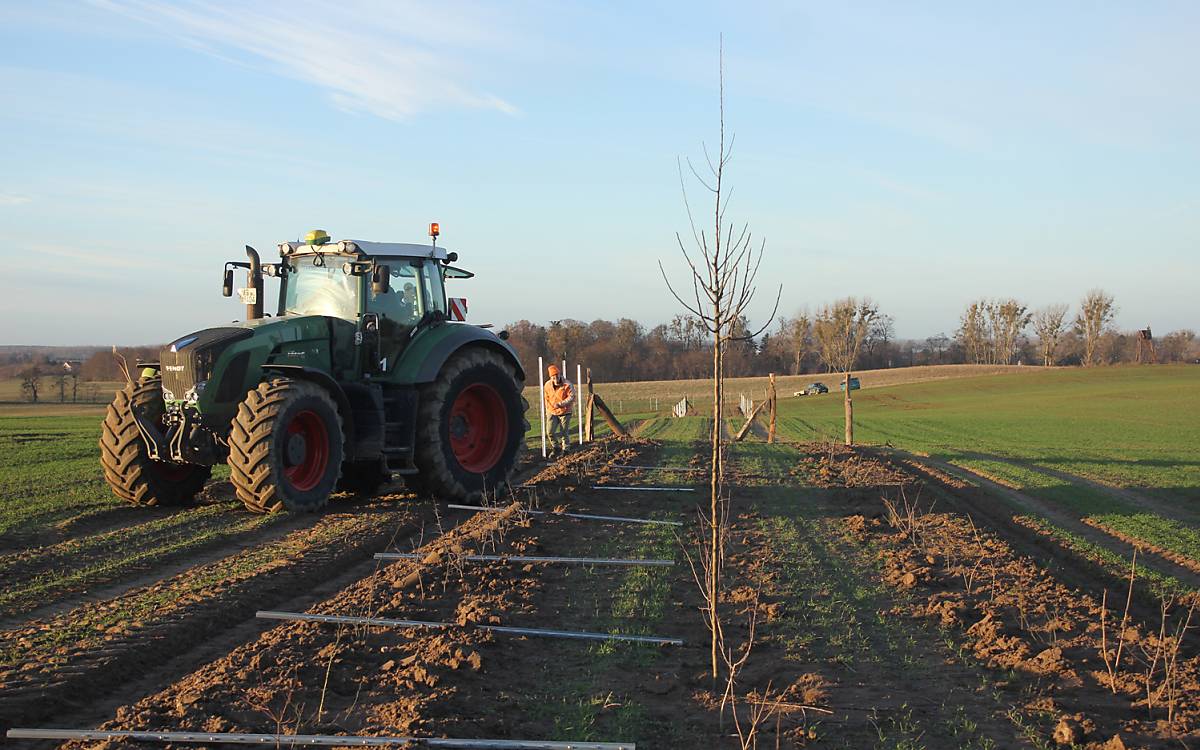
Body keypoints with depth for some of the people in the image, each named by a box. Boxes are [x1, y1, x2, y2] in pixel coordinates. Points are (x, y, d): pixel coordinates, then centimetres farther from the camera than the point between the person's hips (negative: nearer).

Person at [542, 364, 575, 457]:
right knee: (551, 432, -5)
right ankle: (554, 448, 16)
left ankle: (565, 450, 18)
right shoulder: (547, 385, -1)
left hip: (564, 412, -3)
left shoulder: (567, 384, -13)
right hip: (552, 412, 3)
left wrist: (560, 404, -27)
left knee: (564, 433, 4)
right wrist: (547, 410, 14)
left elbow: (571, 397, -17)